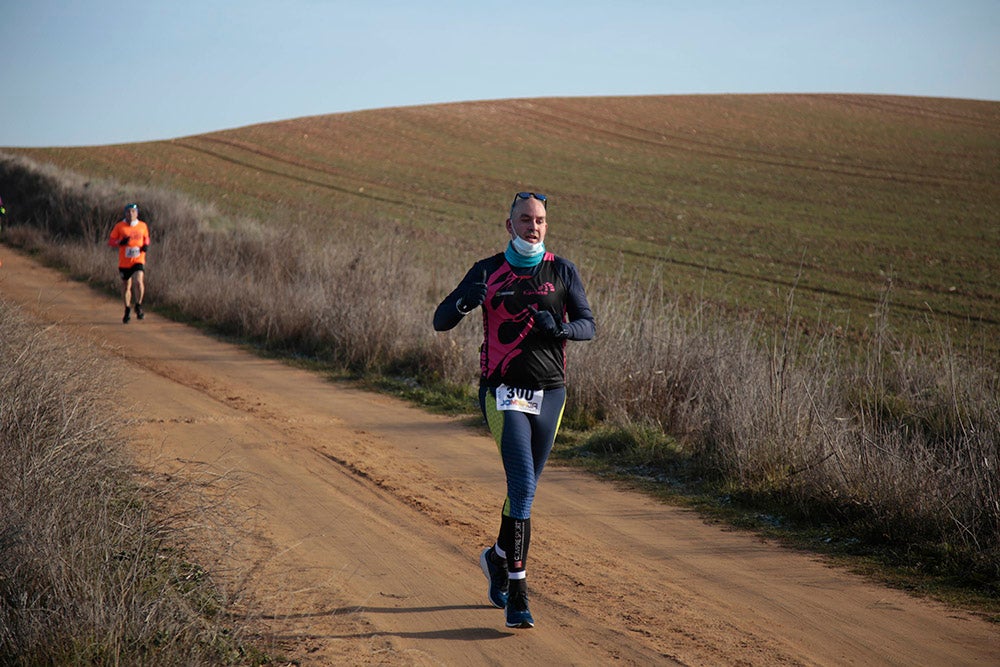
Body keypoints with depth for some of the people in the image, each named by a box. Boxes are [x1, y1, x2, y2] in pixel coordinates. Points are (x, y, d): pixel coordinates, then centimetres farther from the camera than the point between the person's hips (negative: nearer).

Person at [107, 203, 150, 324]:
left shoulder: (142, 226, 3)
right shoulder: (120, 226, -2)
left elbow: (146, 238, 21)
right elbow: (110, 241, 1)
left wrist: (146, 245, -1)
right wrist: (120, 242, -19)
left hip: (138, 260, -1)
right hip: (124, 262, 1)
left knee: (139, 282, -23)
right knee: (126, 287, 11)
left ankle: (138, 307, -2)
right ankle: (127, 311, 31)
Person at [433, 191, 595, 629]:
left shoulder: (562, 271, 5)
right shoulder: (487, 272, 3)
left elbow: (588, 324, -1)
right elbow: (441, 322, 0)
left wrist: (559, 328, -24)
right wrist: (465, 301, -23)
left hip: (549, 392, 3)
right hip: (503, 392, -3)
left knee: (525, 490, 13)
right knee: (522, 485, -18)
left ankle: (498, 557, 41)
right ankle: (517, 594, -17)